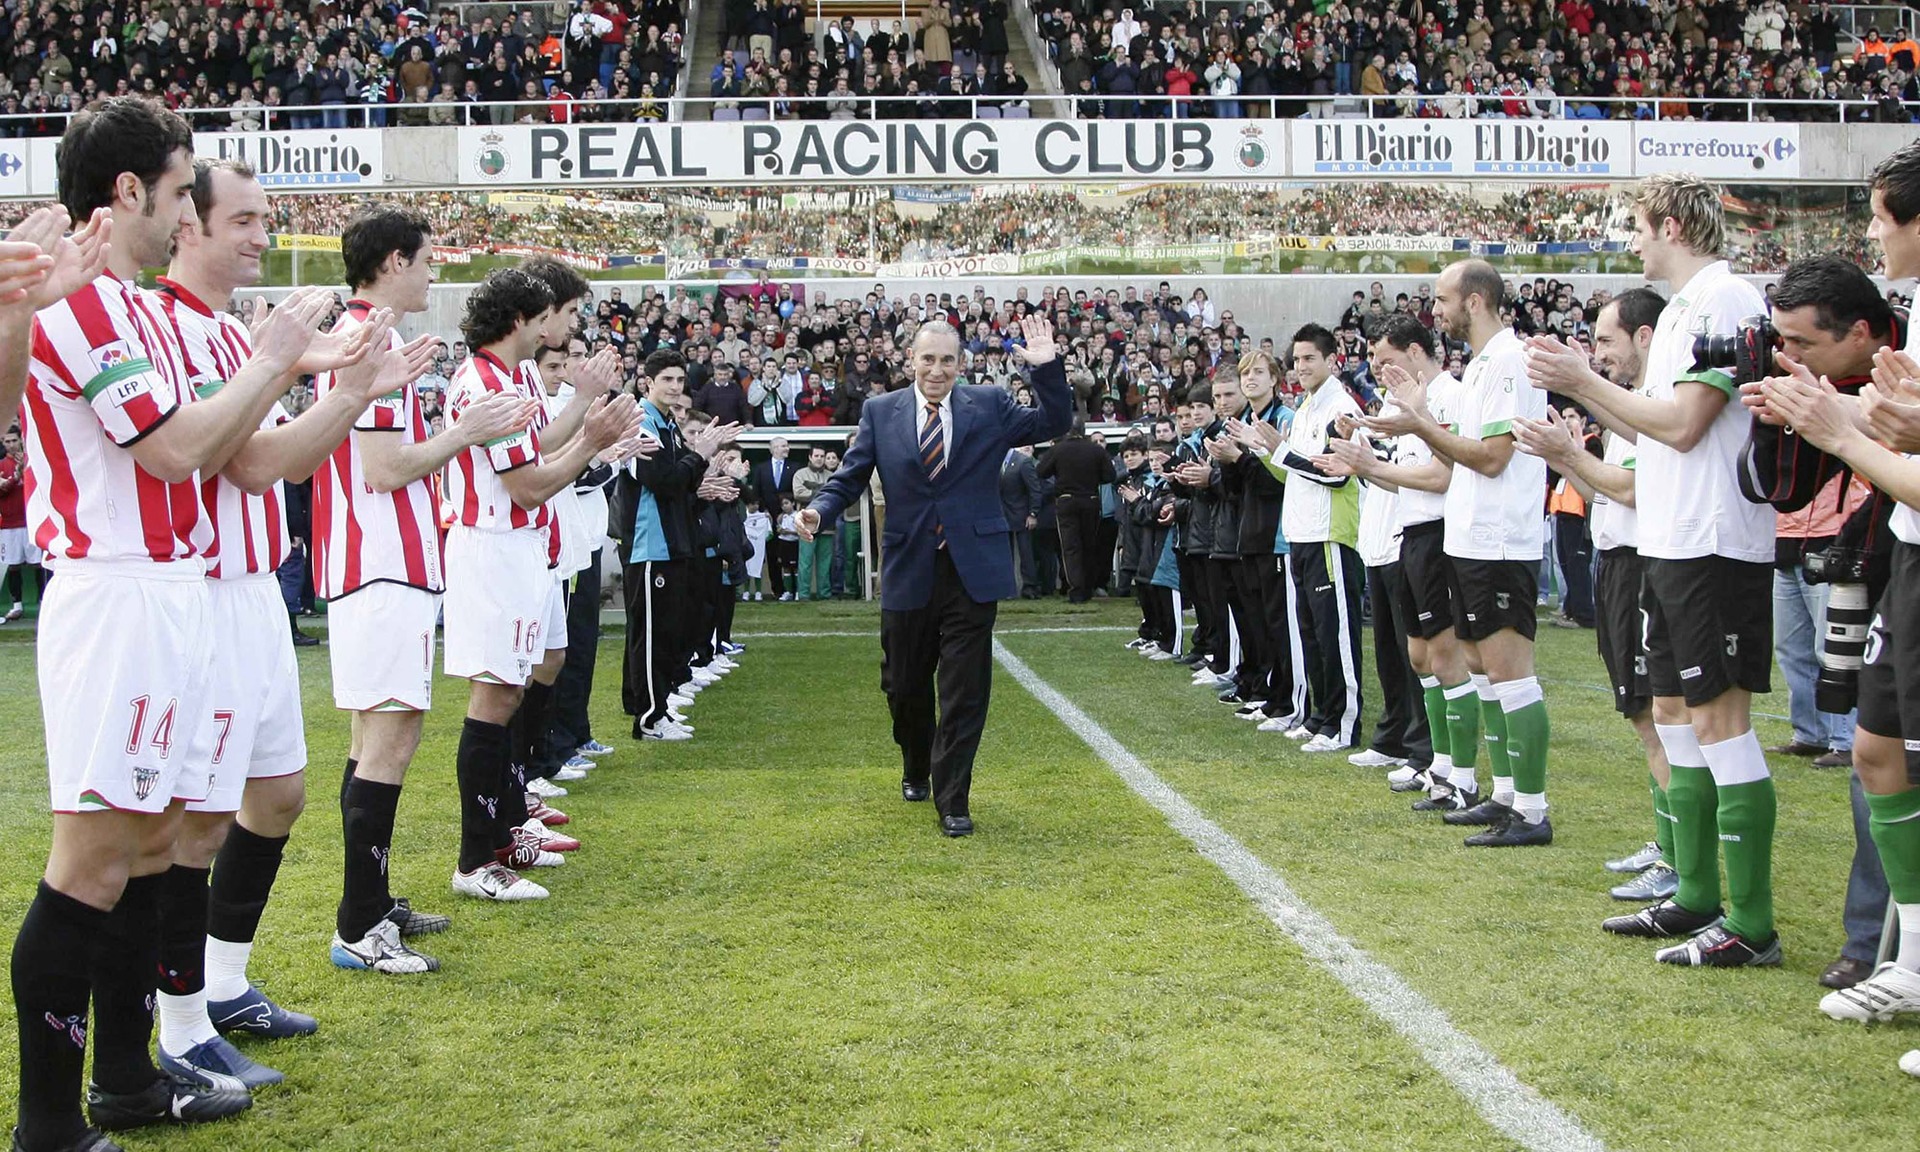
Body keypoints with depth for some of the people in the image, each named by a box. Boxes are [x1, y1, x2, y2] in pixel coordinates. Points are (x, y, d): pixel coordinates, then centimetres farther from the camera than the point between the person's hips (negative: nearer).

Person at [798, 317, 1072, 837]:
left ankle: (952, 800, 7)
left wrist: (1048, 368, -15)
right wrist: (818, 512, -16)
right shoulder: (880, 412, 3)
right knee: (906, 686, 15)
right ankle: (916, 770, 42)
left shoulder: (990, 405, 2)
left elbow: (1054, 423, -1)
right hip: (908, 573, 1)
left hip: (972, 572, -1)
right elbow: (849, 479, 3)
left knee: (965, 691, -1)